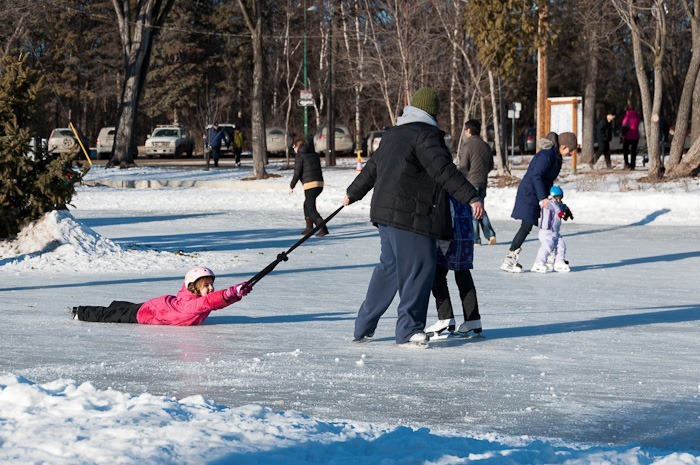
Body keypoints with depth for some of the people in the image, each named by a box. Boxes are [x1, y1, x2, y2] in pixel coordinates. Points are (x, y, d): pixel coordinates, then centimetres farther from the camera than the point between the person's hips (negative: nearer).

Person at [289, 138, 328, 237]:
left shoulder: (299, 156, -3)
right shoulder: (315, 154, 18)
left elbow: (297, 173, -5)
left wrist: (291, 186, 7)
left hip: (310, 184, -7)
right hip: (320, 183, 7)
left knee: (311, 209, -6)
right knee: (307, 204, 24)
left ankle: (323, 228, -23)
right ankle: (309, 227, 23)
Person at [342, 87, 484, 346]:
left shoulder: (392, 135, 19)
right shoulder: (425, 135, -9)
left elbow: (372, 168, 32)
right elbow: (444, 170, -21)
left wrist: (353, 193, 46)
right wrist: (471, 197, -25)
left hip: (385, 213, 10)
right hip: (411, 216, -10)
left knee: (388, 267, 18)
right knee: (419, 269, -5)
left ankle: (363, 327, 22)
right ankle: (409, 330, -5)